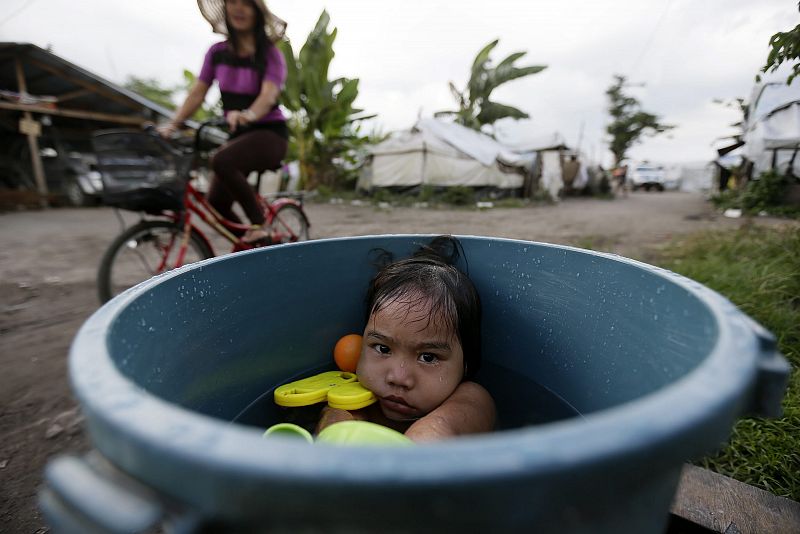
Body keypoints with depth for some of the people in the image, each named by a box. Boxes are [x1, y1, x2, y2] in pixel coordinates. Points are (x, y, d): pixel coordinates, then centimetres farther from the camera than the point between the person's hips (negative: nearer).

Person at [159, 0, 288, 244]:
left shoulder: (270, 54, -4)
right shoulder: (217, 52, 8)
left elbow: (269, 94, -21)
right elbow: (198, 92, 3)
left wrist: (248, 115, -42)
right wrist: (172, 124, -10)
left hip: (269, 133, -5)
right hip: (238, 134, 5)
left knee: (221, 160, -34)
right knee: (216, 202, -3)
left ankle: (260, 226, -20)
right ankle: (249, 245, 18)